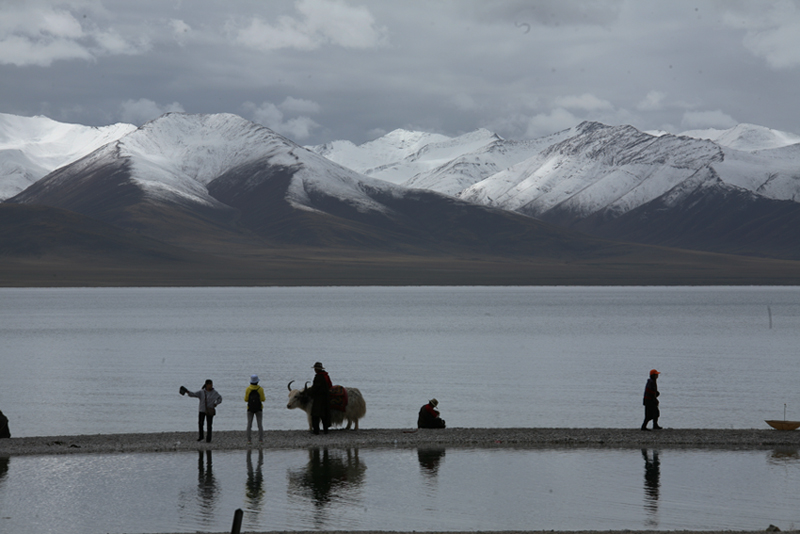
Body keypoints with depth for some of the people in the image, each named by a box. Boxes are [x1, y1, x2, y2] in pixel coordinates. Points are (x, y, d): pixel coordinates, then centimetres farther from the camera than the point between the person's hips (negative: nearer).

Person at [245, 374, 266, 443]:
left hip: (250, 409, 0)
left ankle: (248, 439, 0)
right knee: (260, 424, 4)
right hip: (259, 408, 0)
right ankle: (261, 439, -2)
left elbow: (246, 399, -6)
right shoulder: (260, 389, -8)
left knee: (249, 424, 5)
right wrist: (265, 397, 15)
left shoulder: (248, 389, -7)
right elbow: (263, 399, -7)